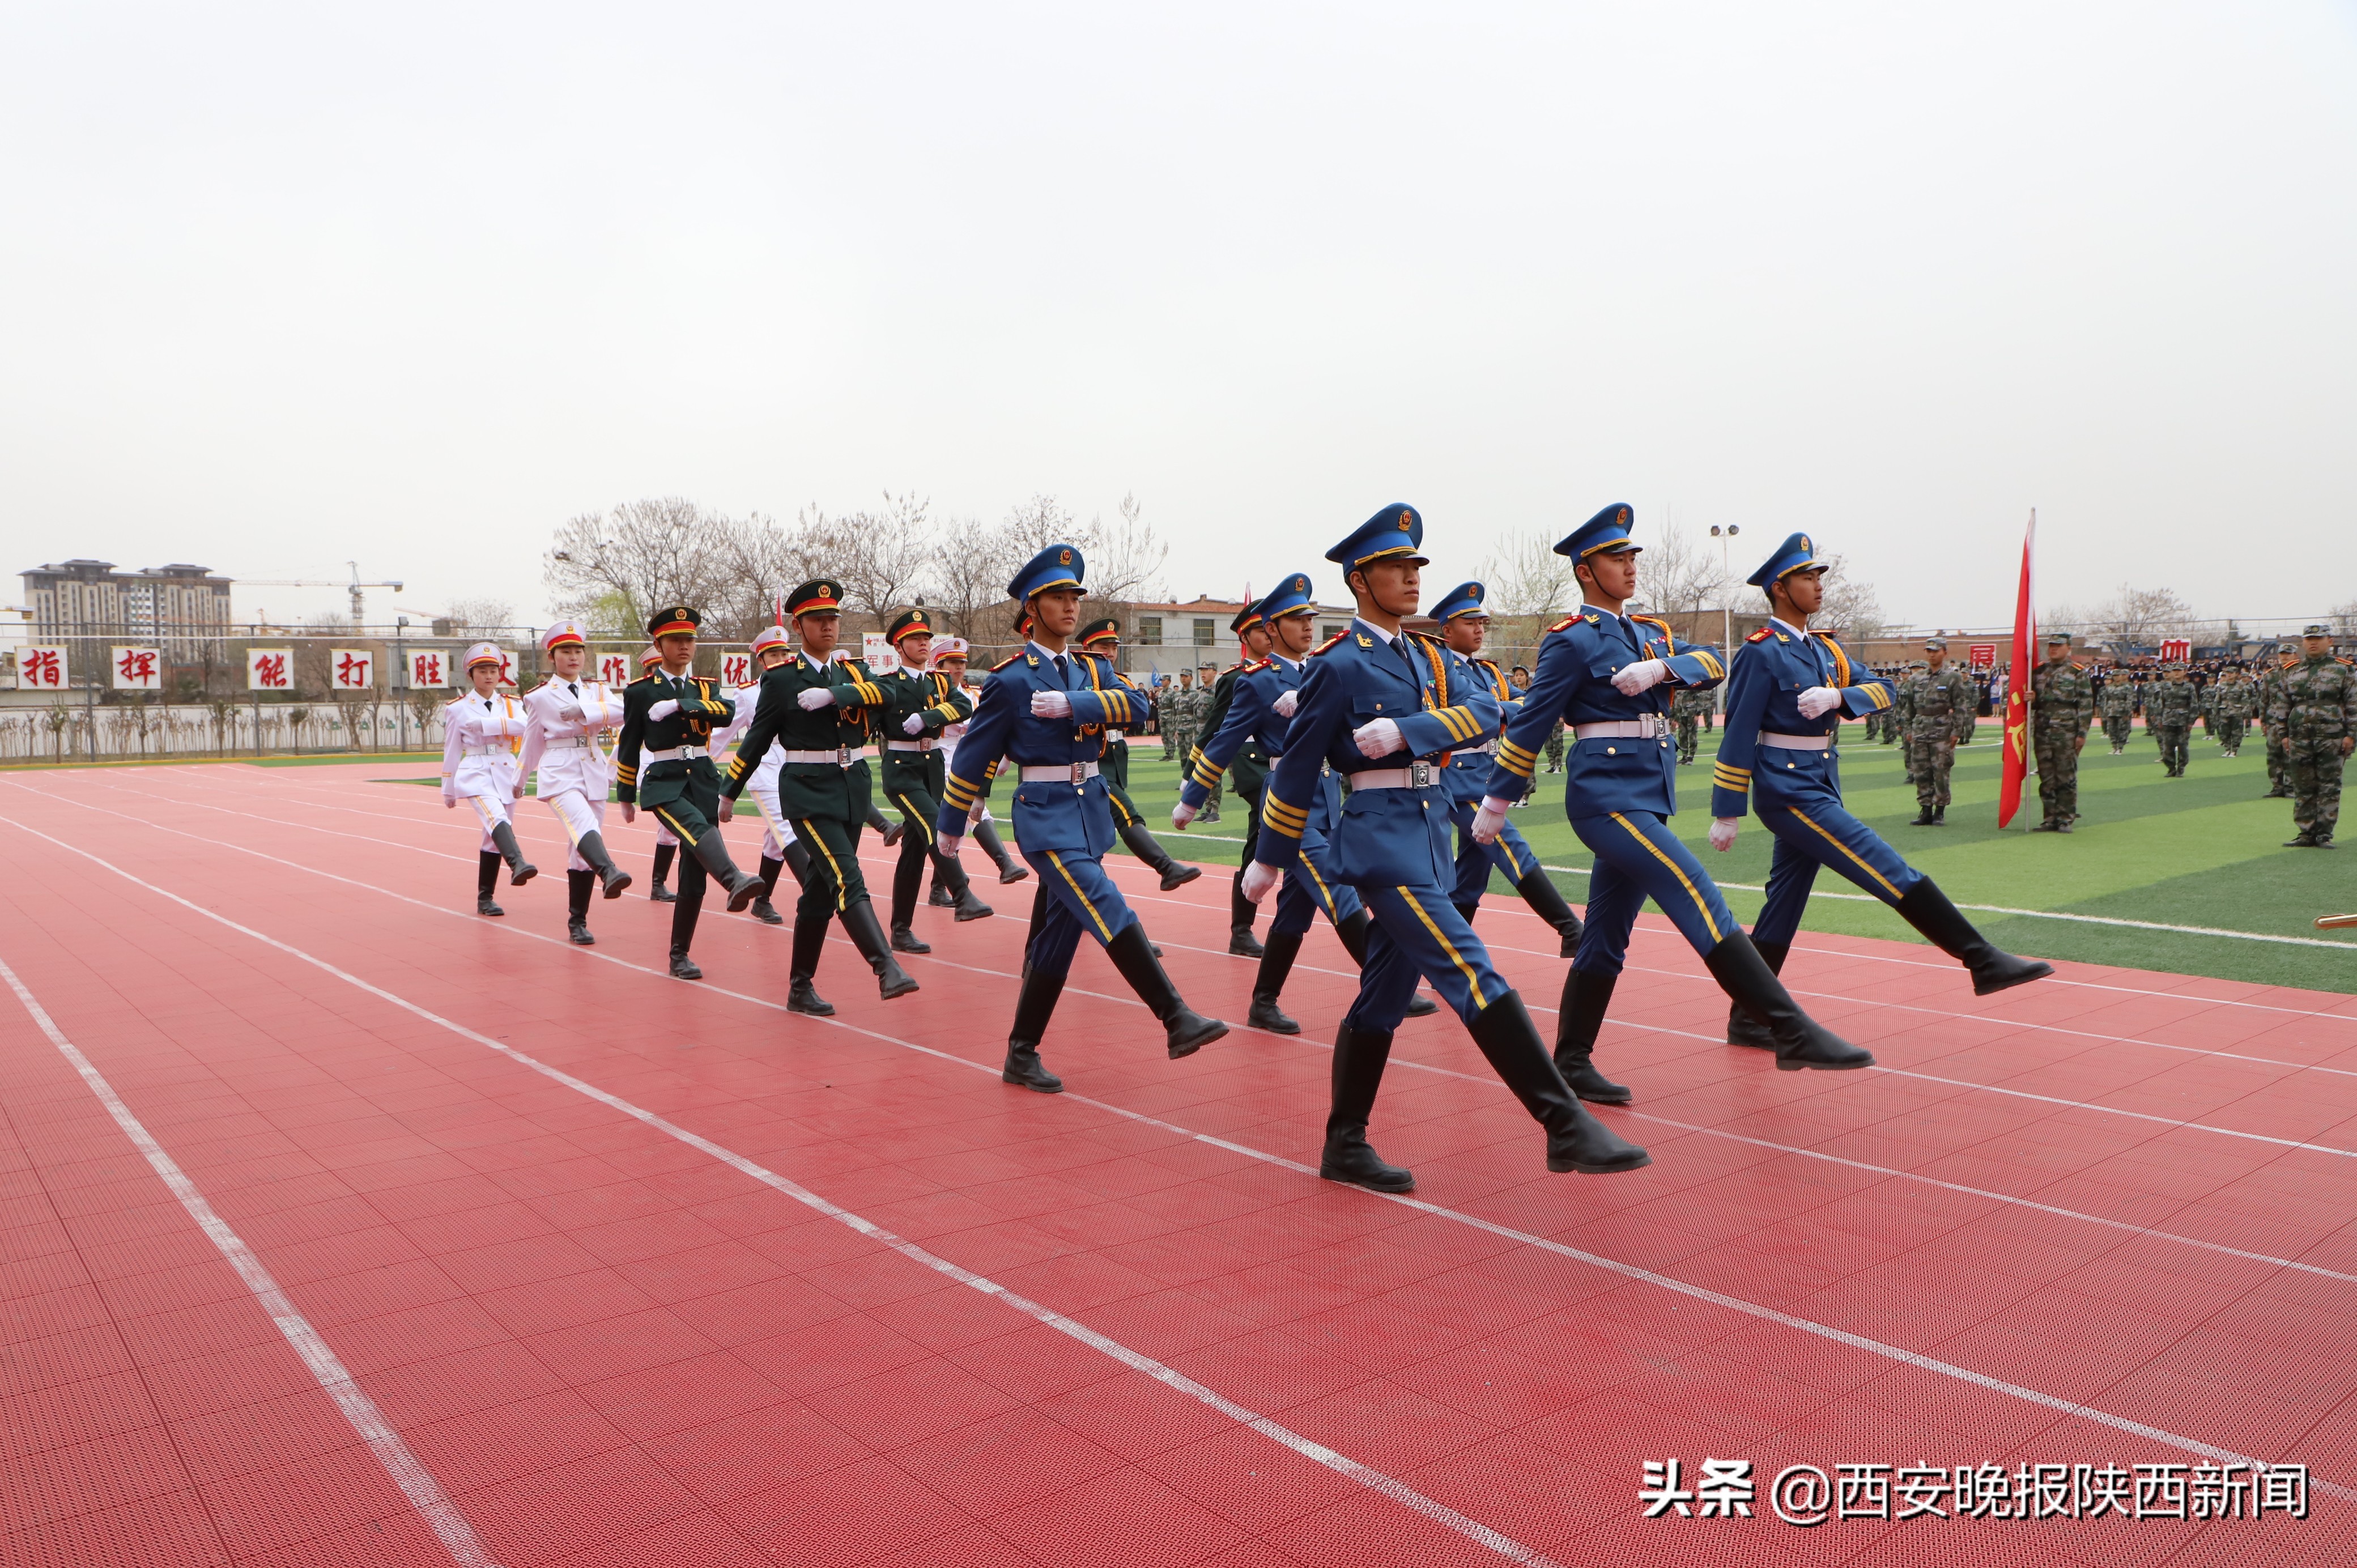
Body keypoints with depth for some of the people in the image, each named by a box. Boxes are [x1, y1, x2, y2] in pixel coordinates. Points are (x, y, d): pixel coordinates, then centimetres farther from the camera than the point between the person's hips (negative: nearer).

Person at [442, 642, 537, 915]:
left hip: (505, 774, 3)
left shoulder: (511, 704, 10)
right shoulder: (458, 709, 5)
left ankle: (485, 899, 16)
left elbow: (524, 725, -12)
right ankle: (517, 863, -54)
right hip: (475, 773, -3)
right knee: (497, 818, -30)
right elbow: (451, 752, 9)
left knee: (493, 837, 7)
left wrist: (485, 724, -21)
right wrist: (448, 791, 12)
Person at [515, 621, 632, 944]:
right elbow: (532, 744, 17)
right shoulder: (541, 698, 6)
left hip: (594, 774, 4)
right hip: (559, 774, -4)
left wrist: (585, 710, -21)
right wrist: (520, 780, 25)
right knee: (584, 824, -32)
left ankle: (577, 922, 14)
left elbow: (622, 710, -9)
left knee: (583, 851, 6)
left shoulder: (597, 690, 12)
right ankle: (609, 872, -60)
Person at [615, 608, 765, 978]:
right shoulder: (640, 692, 5)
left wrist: (679, 704, -21)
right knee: (698, 829, -35)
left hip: (703, 782, 4)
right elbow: (629, 749, 12)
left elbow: (728, 712, -11)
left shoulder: (706, 687, 13)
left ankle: (679, 955, 14)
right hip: (663, 783, -3)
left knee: (695, 875, 3)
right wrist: (626, 798, 16)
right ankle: (735, 881, -62)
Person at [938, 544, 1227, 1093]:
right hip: (1046, 815, -7)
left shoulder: (1093, 669, 11)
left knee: (1058, 934, 10)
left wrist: (1071, 704, -22)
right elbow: (973, 758, 1)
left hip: (1092, 808, 7)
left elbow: (1134, 704, -9)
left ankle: (1022, 1056, 20)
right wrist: (950, 827, 8)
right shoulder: (1011, 679, -6)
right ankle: (1177, 1021, -23)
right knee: (1109, 912, -19)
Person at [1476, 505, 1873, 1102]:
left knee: (1606, 936, 10)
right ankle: (1792, 1032, -17)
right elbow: (1529, 726, -5)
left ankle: (1572, 1064, 18)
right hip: (1607, 795, -8)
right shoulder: (1572, 640, -6)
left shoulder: (1649, 633, 18)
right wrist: (1495, 803, -2)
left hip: (1648, 797, 8)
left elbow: (1713, 663, 5)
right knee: (1700, 899, -16)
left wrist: (1660, 668, -15)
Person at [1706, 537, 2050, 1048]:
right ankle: (1983, 962, -6)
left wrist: (1837, 697, -15)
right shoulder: (1762, 652, -11)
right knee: (1891, 871, -11)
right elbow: (1738, 736, -13)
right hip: (1790, 792, -9)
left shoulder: (1825, 650, 15)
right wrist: (1726, 814, -12)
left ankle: (1747, 1018, 17)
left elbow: (1882, 690, 7)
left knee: (1785, 904, 10)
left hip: (1819, 788, 9)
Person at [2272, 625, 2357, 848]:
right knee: (2303, 788, 6)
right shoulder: (2292, 673, 11)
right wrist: (2284, 735, 6)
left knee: (2329, 788, 1)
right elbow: (2281, 706, 13)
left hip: (2332, 739, -3)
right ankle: (2306, 834, 12)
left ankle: (2325, 834, 6)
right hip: (2299, 739, 3)